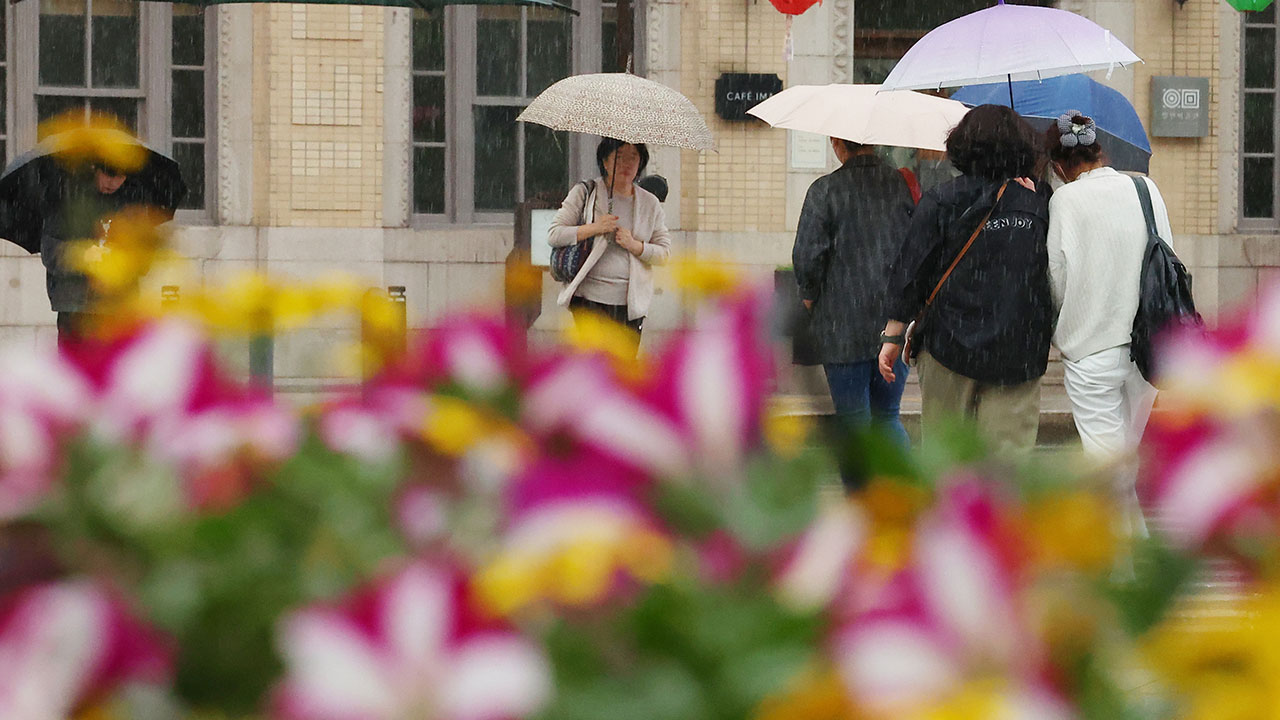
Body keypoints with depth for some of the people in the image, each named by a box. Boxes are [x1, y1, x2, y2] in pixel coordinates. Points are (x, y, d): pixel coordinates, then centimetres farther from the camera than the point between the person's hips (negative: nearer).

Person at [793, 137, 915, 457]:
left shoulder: (825, 190, -9)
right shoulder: (905, 185, 2)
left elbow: (806, 257, -13)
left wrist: (809, 296, 5)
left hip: (844, 325, -4)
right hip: (898, 324, 4)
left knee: (853, 420, 5)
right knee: (887, 416, 15)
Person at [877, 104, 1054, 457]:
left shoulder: (940, 201, -4)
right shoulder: (1040, 203, 1)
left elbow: (910, 271, -4)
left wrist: (892, 336, 1)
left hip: (950, 347, -1)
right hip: (1018, 355, 1)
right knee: (1011, 450, 2)